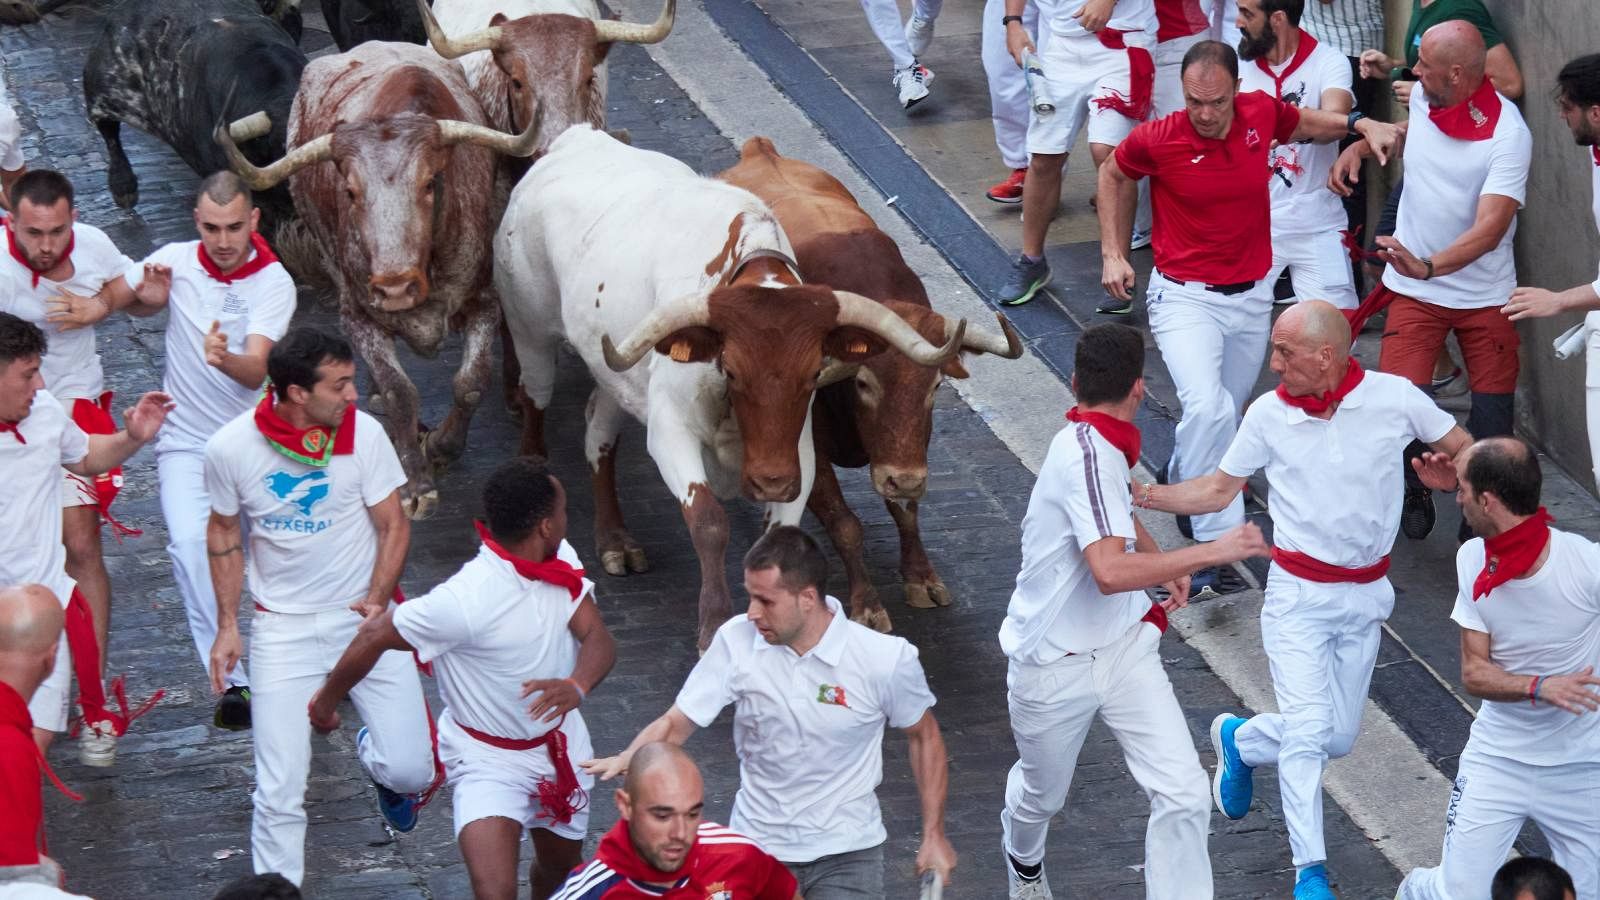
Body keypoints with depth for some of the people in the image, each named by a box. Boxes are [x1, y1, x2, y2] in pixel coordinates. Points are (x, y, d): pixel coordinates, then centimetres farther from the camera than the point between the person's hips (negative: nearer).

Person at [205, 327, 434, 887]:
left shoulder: (363, 433, -11)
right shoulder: (231, 447, -10)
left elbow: (393, 525, -3)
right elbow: (224, 533, 6)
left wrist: (377, 599, -16)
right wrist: (227, 625, 3)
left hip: (363, 616, 1)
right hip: (284, 627, -1)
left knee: (412, 770, -5)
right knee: (279, 794, -6)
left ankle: (374, 756, 33)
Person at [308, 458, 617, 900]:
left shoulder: (561, 564, -10)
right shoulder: (463, 601, -31)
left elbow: (598, 639, -13)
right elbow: (374, 637, -19)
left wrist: (577, 686, -37)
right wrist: (327, 701, -3)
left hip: (560, 747, 7)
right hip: (488, 760, -7)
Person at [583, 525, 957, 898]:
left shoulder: (885, 659, -16)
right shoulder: (737, 640, -12)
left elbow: (924, 736, 0)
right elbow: (676, 723, -8)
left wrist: (934, 836, 1)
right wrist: (631, 758, -29)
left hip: (845, 852, -2)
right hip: (757, 844, 2)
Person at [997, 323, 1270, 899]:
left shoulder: (1100, 445, 2)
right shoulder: (1088, 454, -27)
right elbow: (1110, 572, -40)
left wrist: (1163, 564, 10)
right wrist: (1211, 553, -35)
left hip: (1124, 649, 7)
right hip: (1055, 667, -7)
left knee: (1183, 795, -9)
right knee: (1043, 794, 20)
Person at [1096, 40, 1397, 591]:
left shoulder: (1261, 113, -9)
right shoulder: (1157, 141, -17)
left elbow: (1304, 125, 16)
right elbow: (1114, 175, 6)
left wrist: (1361, 125, 1)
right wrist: (1113, 253, 2)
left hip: (1251, 296, 4)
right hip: (1185, 296, -4)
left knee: (1227, 411, 18)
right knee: (1207, 408, -26)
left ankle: (1181, 483, 49)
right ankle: (1216, 540, -22)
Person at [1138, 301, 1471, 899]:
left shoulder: (1394, 398, -10)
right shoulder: (1269, 415, -8)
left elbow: (1467, 450, 1)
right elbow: (1219, 490, 4)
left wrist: (1452, 472, -22)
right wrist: (1144, 496, -8)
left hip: (1364, 597, 2)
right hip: (1299, 596, -2)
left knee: (1338, 738, 8)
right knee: (1308, 729, -13)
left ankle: (1240, 740, 36)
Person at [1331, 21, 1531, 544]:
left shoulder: (1508, 136, -23)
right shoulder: (1421, 99, -5)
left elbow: (1489, 229, -31)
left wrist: (1428, 265, -45)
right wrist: (1357, 146, 5)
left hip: (1485, 297, -3)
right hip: (1414, 290, 3)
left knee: (1493, 413, 0)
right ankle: (1414, 494, 16)